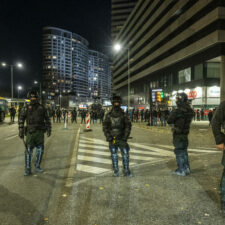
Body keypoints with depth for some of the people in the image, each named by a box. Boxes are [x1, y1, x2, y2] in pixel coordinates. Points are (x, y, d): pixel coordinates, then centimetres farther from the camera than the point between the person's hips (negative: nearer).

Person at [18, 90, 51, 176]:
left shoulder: (42, 108, 5)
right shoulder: (26, 108, 1)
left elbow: (47, 119, 10)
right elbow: (21, 120, -1)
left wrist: (49, 129, 4)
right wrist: (21, 131, -8)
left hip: (40, 132, 2)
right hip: (30, 132, -2)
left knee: (40, 150, 8)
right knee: (28, 151, -3)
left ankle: (37, 167, 24)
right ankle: (28, 170, 7)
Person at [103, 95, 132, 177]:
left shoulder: (124, 115, -1)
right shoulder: (108, 115, 0)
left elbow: (128, 126, -3)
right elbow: (105, 127, 0)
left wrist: (125, 137, -11)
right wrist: (108, 137, -10)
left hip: (121, 138, 0)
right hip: (112, 139, 1)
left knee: (125, 154, -4)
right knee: (114, 155, 10)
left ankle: (126, 171, 9)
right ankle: (116, 171, 23)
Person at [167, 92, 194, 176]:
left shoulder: (178, 111, -22)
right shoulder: (190, 111, 1)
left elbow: (169, 121, -18)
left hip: (178, 135, -7)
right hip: (185, 134, 7)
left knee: (179, 152, 3)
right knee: (184, 151, 20)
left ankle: (181, 170, 10)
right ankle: (186, 168, 27)